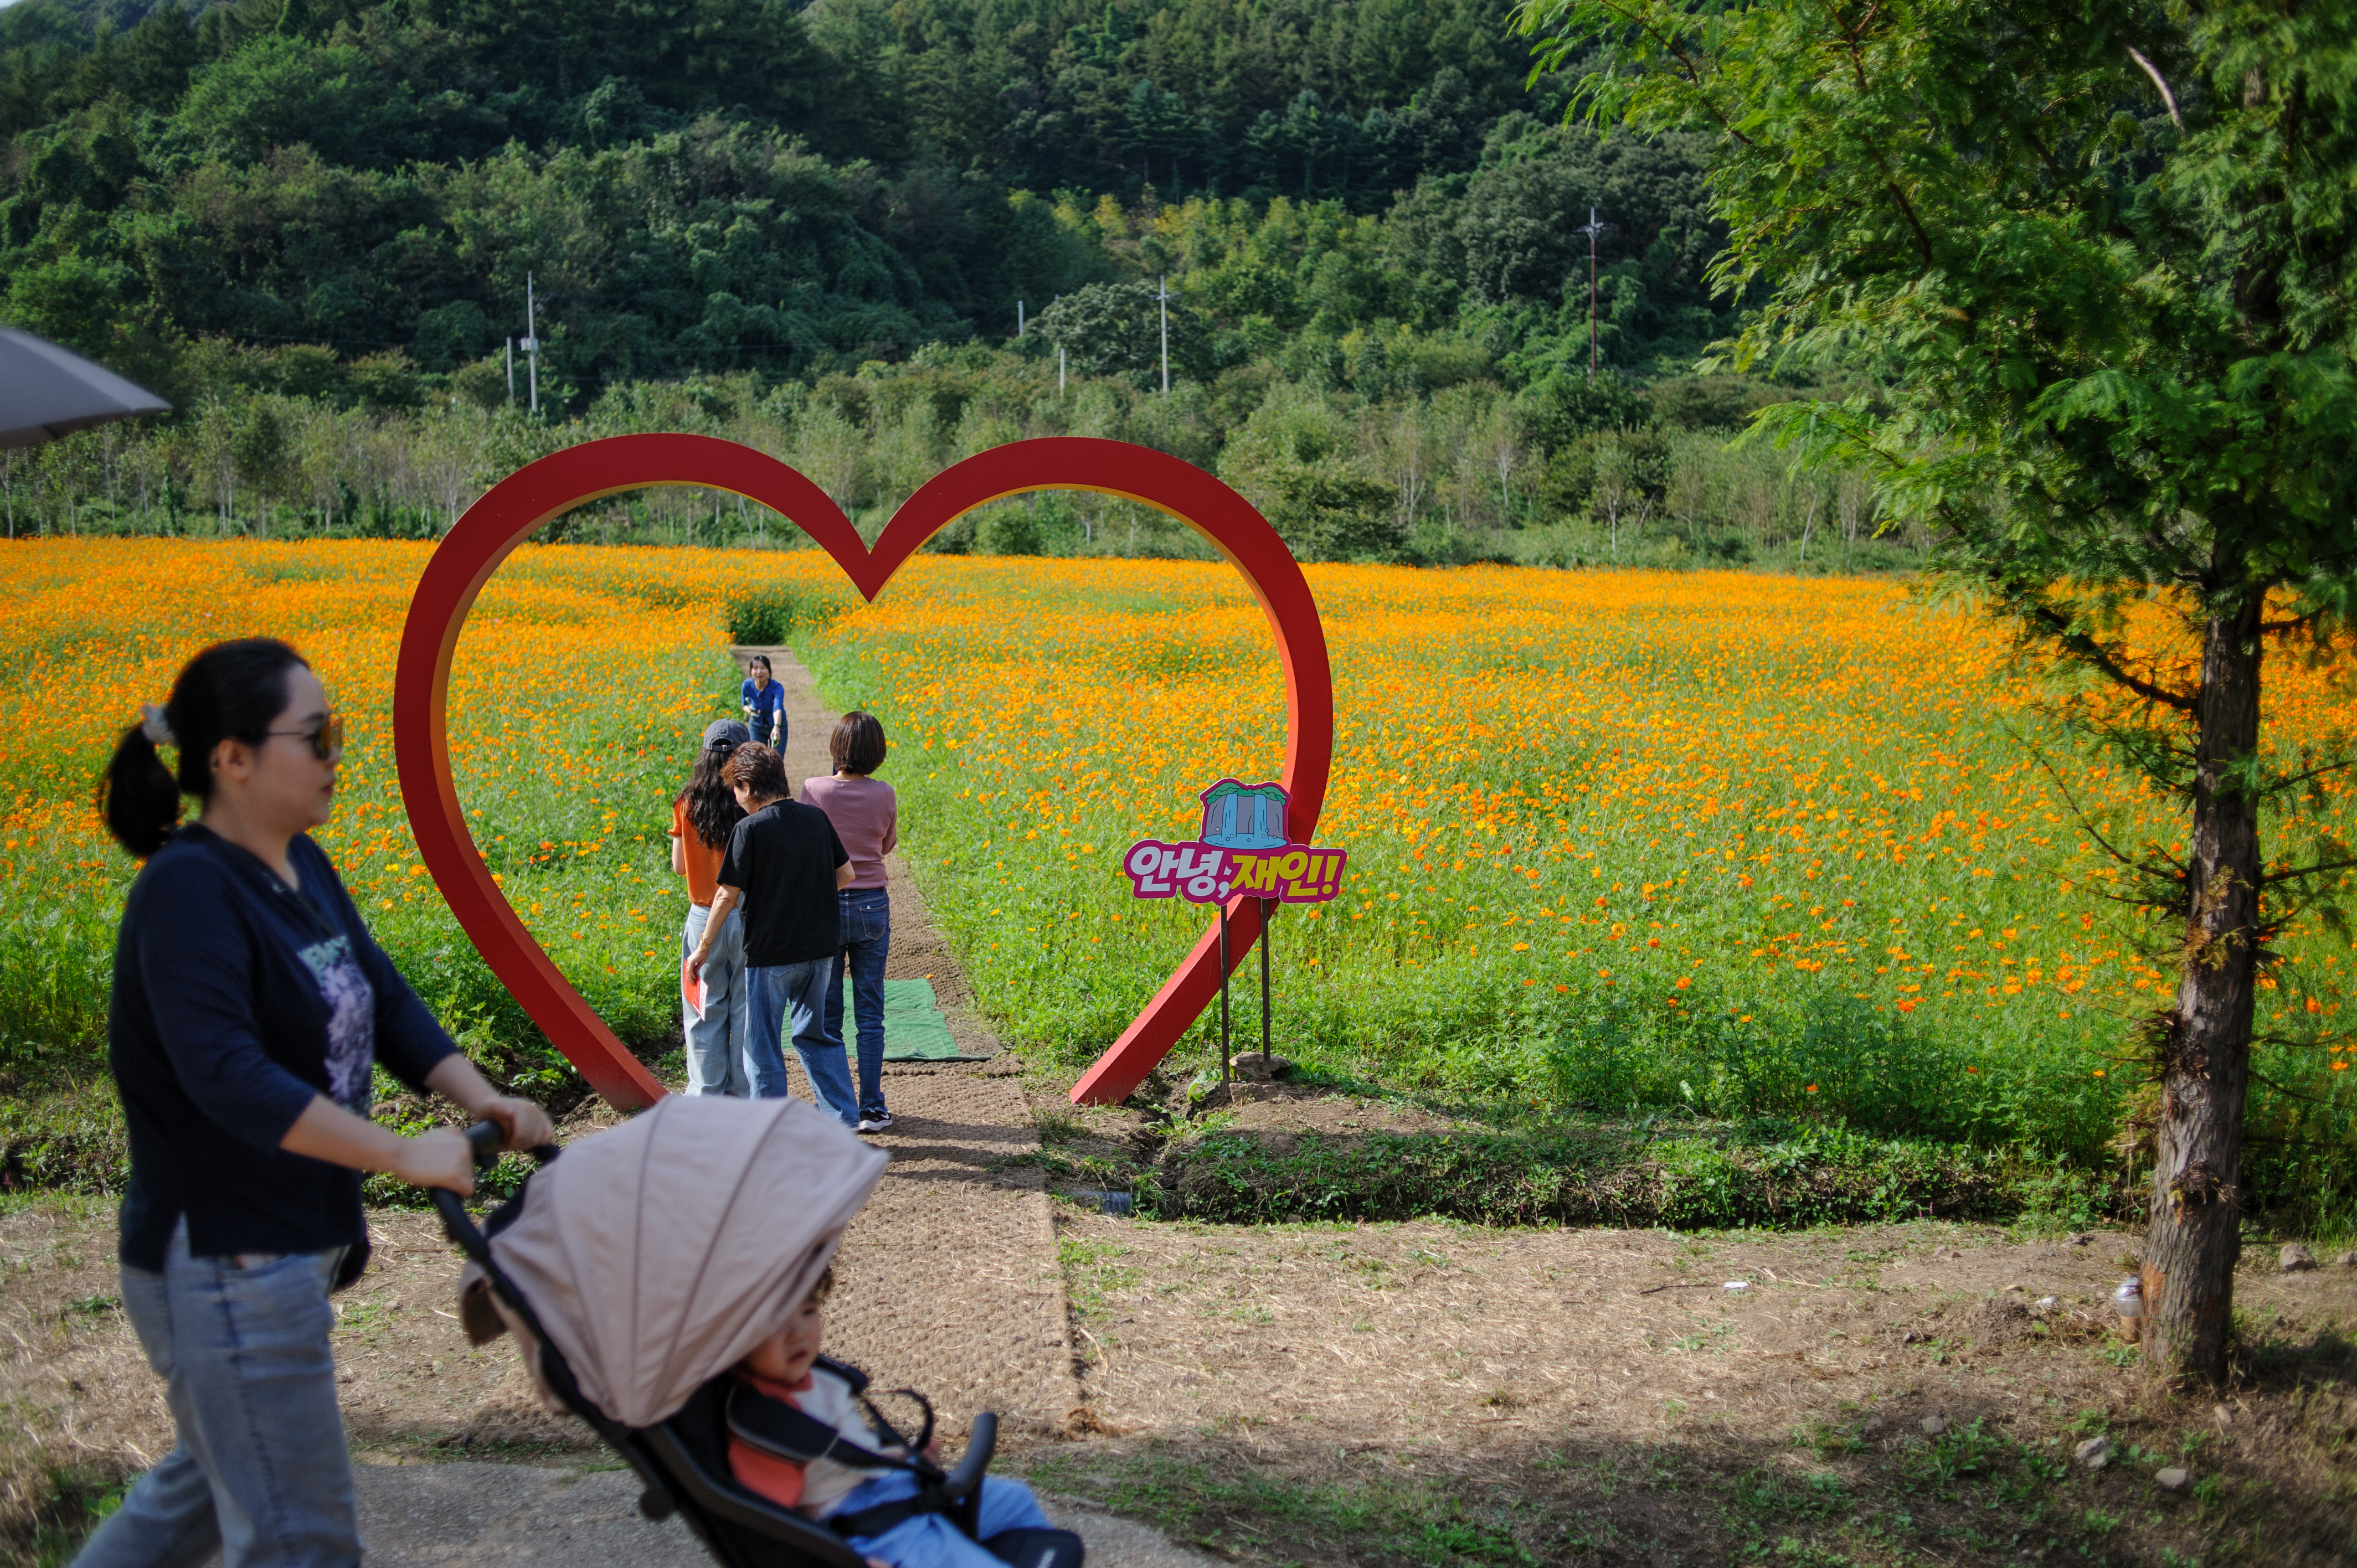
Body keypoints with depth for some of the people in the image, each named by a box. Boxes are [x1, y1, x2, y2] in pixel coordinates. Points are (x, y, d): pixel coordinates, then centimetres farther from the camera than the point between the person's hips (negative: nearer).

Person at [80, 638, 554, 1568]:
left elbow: (384, 1002, 10)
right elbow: (227, 1076, -31)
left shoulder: (301, 868, 7)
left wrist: (482, 1100, -5)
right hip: (229, 1271, -10)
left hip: (286, 1251, 10)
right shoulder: (189, 888, -21)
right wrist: (404, 1155, -31)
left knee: (204, 1489, 26)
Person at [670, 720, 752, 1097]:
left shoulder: (688, 806, -4)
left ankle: (707, 1097, 13)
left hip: (704, 919, 1)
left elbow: (678, 865, 2)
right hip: (749, 918, -1)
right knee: (748, 1010, 9)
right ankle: (746, 1096, 14)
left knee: (706, 1012, 11)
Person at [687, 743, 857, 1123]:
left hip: (770, 952, -6)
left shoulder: (750, 829, -14)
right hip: (820, 948, 6)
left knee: (763, 1046, 7)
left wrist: (703, 947, -2)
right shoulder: (817, 818, 2)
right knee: (814, 1034, 20)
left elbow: (728, 896, -12)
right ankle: (844, 1116, 19)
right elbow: (846, 873, 10)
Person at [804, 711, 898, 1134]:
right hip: (872, 905, 1)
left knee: (827, 1014, 8)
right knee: (870, 1013, 9)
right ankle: (872, 1108, 10)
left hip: (825, 904, -1)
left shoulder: (814, 790, -13)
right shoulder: (884, 795, -6)